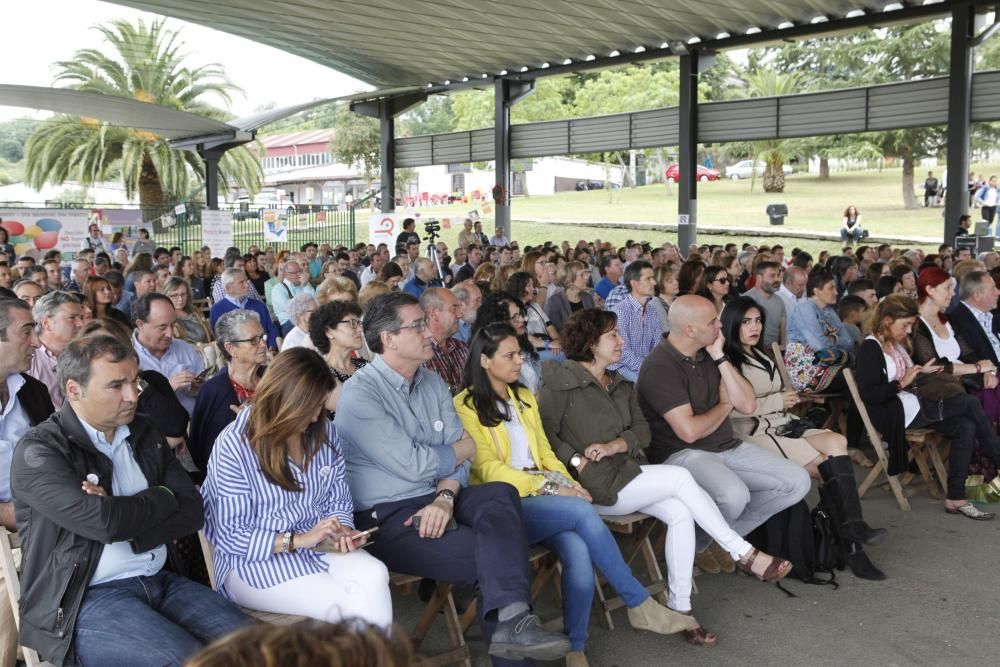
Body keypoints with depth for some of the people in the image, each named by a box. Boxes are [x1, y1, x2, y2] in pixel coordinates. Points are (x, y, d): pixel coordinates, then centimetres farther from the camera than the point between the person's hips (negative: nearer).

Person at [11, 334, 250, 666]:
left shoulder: (144, 433, 11)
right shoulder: (38, 452, -8)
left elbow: (192, 511, 4)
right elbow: (103, 522, -22)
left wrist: (121, 519, -12)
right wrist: (163, 497, -4)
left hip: (161, 581, 6)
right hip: (85, 600, -6)